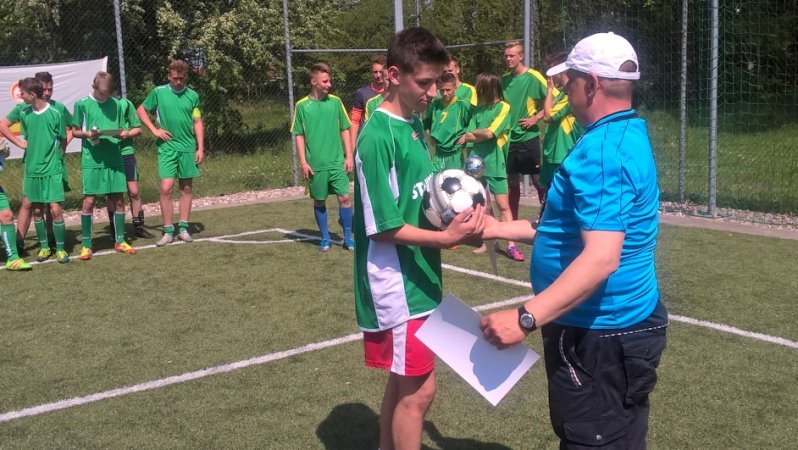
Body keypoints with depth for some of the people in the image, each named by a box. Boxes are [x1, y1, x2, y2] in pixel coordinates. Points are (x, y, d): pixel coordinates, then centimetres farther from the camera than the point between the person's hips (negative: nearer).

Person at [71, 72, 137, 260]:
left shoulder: (116, 104, 8)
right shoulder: (82, 104, 0)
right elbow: (75, 131, 5)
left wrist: (123, 133, -9)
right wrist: (88, 134, -15)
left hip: (114, 158, 3)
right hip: (92, 159, -3)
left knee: (118, 200, 7)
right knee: (89, 201, -4)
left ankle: (119, 241, 21)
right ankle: (86, 245, 8)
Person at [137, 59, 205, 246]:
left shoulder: (192, 96, 5)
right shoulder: (158, 92, 1)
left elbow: (197, 123, 7)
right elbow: (141, 111, 10)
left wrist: (200, 148, 1)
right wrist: (154, 130, -2)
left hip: (188, 148, 2)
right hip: (167, 148, -2)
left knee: (186, 188, 6)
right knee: (166, 188, -8)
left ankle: (183, 228, 16)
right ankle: (168, 231, 0)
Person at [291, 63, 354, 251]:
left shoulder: (335, 102, 2)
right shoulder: (302, 106, -2)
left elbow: (345, 130, 7)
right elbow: (299, 135, 2)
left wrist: (349, 156, 2)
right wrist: (303, 162, -4)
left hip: (337, 162, 1)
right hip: (315, 164, -1)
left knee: (344, 197, -4)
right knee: (319, 201, 7)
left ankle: (348, 237, 9)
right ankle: (325, 238, 21)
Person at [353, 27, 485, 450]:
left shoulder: (414, 123, 8)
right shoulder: (378, 136, -20)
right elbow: (384, 227, -19)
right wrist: (446, 238, -23)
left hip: (416, 277, 9)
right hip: (397, 283, -9)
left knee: (403, 379, 18)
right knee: (419, 388, -1)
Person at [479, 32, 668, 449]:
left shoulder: (601, 151, -24)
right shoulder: (626, 136, 9)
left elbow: (601, 258, -34)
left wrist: (526, 317, -36)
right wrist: (499, 228, 18)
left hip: (600, 336, -10)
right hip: (618, 325, 11)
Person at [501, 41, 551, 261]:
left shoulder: (534, 77, -8)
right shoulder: (504, 80, 7)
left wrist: (536, 118, -14)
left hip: (529, 138, -5)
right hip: (509, 138, 5)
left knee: (539, 182, -1)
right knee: (512, 184, 11)